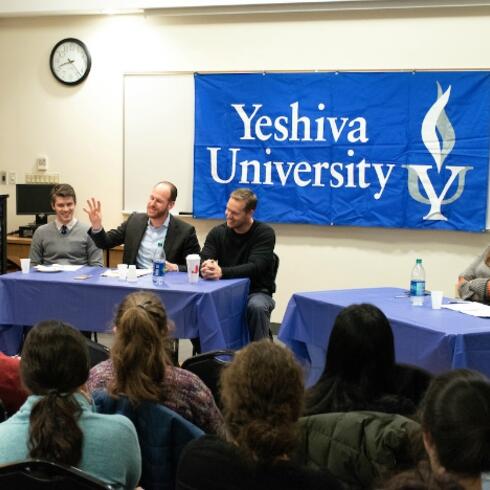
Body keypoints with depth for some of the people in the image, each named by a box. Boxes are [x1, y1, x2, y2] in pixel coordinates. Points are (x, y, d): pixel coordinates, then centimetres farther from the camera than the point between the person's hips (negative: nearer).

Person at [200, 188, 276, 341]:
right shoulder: (217, 232, 2)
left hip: (256, 292, -3)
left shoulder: (265, 233, -10)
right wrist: (206, 269, -35)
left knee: (257, 306, -37)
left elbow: (255, 267, -23)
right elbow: (202, 261, -8)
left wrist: (222, 272, -38)